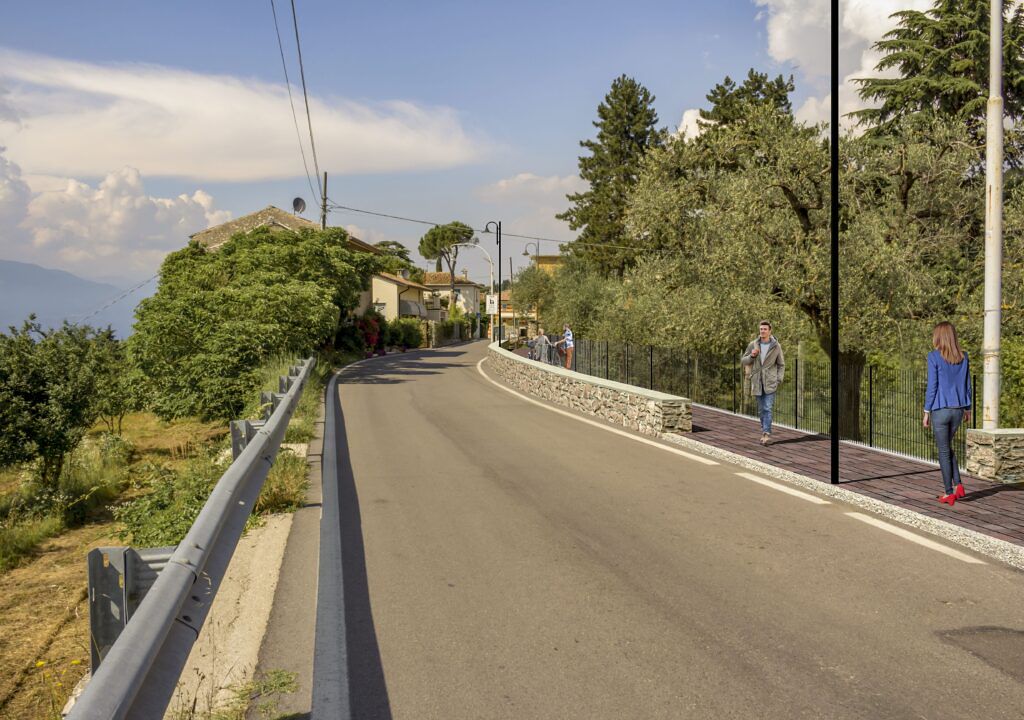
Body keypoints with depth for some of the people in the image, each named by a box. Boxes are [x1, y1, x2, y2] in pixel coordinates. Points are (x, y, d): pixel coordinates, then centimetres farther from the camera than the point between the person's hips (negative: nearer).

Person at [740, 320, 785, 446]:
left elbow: (781, 365, 6)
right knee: (761, 410, 9)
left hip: (770, 383, -2)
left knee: (767, 409, -12)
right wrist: (752, 356, -13)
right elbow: (743, 361, 7)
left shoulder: (776, 346, -1)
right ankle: (764, 433, 19)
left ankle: (767, 433, -16)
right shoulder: (753, 345, 2)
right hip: (757, 383, 3)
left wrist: (779, 380, -5)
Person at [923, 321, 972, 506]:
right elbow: (967, 385, 8)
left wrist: (926, 412, -5)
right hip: (957, 410, 5)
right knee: (947, 447, 22)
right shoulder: (963, 357, 4)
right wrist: (967, 409, 19)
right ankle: (958, 485, 12)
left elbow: (932, 386, -12)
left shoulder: (934, 357, -11)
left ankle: (949, 493, 8)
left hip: (940, 410, -5)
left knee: (943, 451, 5)